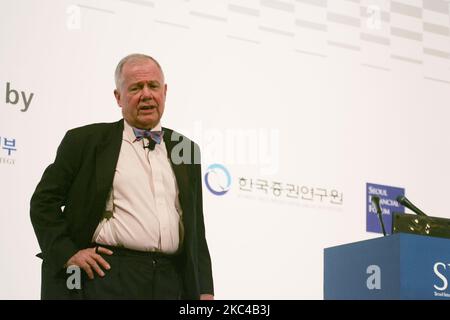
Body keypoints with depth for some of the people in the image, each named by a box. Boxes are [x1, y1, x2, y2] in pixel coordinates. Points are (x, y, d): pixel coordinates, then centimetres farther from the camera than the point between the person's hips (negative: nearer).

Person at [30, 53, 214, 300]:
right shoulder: (85, 140, 5)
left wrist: (205, 291, 11)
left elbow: (196, 228, 18)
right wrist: (68, 253, -7)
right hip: (106, 277, -3)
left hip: (170, 283, 4)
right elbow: (44, 201, 5)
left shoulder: (185, 149, 16)